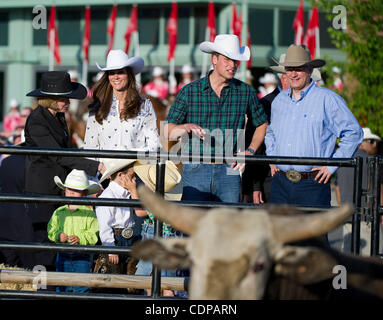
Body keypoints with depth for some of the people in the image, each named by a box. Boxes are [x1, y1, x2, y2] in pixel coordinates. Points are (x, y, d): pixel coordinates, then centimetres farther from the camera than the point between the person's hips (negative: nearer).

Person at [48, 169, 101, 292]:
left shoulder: (89, 212, -5)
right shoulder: (59, 212, 8)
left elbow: (94, 233, -9)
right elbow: (51, 228, 9)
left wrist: (80, 238, -24)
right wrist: (58, 235, -12)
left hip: (82, 256, -4)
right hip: (63, 255, 4)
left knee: (81, 288, -1)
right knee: (62, 286, 9)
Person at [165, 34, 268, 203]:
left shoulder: (246, 92, 6)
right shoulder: (190, 91, 2)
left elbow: (262, 124, 21)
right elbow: (168, 131, 1)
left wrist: (250, 151, 7)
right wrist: (186, 127, -19)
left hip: (229, 172, 1)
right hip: (196, 170, -1)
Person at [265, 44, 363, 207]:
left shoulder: (327, 99, -4)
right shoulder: (279, 100, 15)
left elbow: (354, 133, -4)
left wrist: (331, 166, -7)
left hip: (312, 184, -5)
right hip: (280, 183, 5)